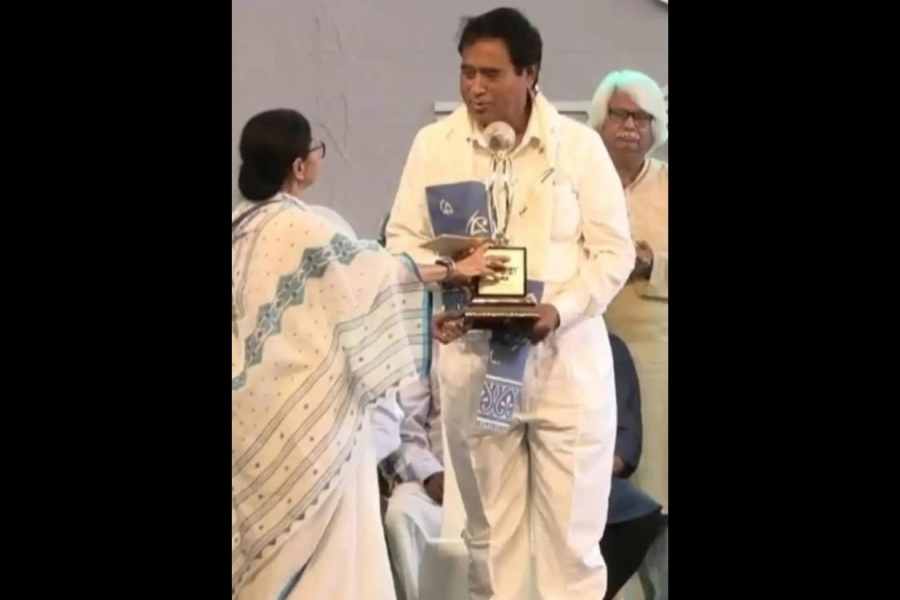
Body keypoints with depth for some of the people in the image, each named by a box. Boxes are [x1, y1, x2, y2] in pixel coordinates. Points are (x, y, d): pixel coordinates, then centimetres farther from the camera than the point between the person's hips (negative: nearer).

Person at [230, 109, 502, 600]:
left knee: (266, 527, 14)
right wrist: (456, 269, 2)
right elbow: (375, 272, -10)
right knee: (314, 537, 1)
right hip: (300, 407, -8)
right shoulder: (300, 228, -17)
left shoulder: (241, 226, 7)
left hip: (255, 404, 8)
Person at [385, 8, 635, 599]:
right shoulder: (434, 144, 2)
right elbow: (404, 238, 7)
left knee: (572, 533, 2)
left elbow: (614, 250, -1)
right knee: (489, 529, 9)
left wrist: (561, 310, -18)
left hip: (568, 357, -1)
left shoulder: (579, 144, -2)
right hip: (471, 357, 2)